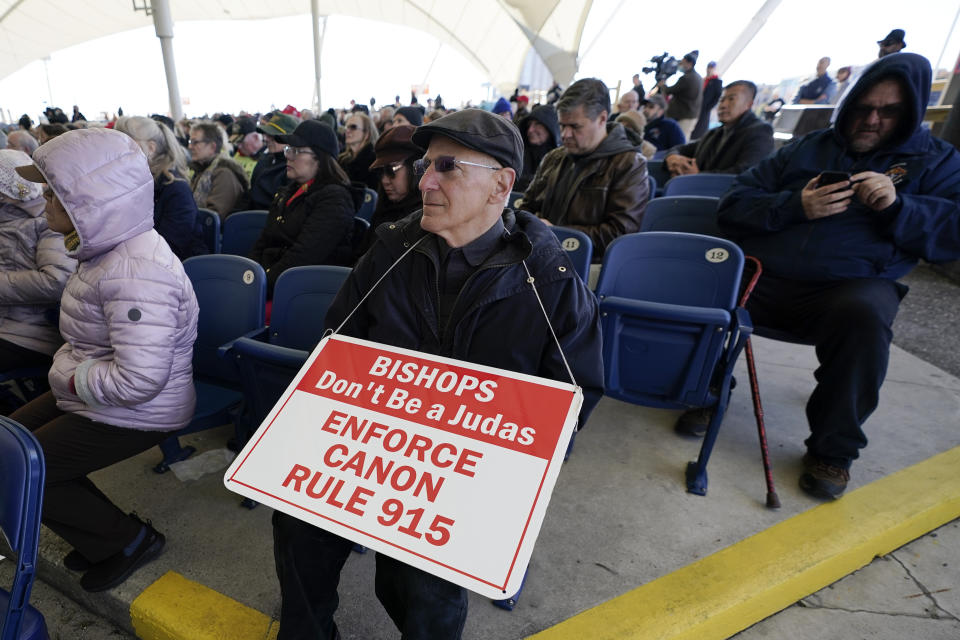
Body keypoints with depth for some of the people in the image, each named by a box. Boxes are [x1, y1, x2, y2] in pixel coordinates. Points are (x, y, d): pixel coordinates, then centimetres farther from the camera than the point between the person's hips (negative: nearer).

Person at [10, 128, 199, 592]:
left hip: (134, 415, -10)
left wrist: (71, 378, -18)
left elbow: (139, 380, -34)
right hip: (95, 392, 10)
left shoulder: (136, 273, -31)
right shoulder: (110, 248, 3)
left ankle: (128, 541, 12)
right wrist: (67, 368, 5)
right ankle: (100, 533, 27)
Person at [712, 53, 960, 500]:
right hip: (767, 276, 2)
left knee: (863, 316, -36)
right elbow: (733, 205, 10)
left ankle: (833, 450, -14)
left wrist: (898, 206, -10)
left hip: (853, 284, -1)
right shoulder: (806, 149, 21)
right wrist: (795, 206, -7)